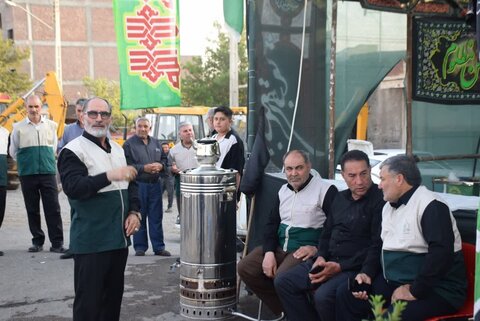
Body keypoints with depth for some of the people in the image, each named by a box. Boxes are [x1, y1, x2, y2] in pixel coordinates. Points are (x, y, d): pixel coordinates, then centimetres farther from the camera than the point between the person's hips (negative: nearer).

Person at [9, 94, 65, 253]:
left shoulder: (51, 125, 6)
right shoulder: (18, 127, 3)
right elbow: (13, 152, 10)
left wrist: (46, 161, 9)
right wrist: (26, 161, 8)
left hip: (48, 172, 0)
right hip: (27, 174, 0)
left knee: (53, 208, -4)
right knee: (32, 209, 8)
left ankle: (57, 243, 1)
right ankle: (37, 241, 19)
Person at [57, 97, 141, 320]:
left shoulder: (118, 149, 14)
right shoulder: (73, 151, -8)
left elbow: (131, 183, 21)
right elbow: (73, 187, -22)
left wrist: (134, 212, 5)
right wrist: (109, 176, -34)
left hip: (119, 237, 7)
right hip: (91, 241, -7)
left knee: (114, 296, 15)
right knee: (88, 301, -1)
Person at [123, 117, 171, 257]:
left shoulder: (156, 143, 14)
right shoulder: (129, 144, -2)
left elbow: (164, 161, 18)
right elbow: (127, 165, -11)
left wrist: (161, 166, -4)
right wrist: (144, 168, -19)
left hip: (155, 184, 4)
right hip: (138, 184, -4)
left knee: (156, 217, 7)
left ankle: (158, 247, 14)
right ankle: (140, 247, 13)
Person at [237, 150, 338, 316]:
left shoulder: (326, 190, -8)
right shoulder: (283, 190, 14)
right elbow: (272, 224, 14)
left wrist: (316, 248, -20)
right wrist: (269, 252, -1)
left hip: (306, 250, -7)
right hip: (279, 247, 8)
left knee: (282, 276, -32)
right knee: (244, 267, -6)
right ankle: (282, 309, 6)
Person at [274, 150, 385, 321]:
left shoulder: (380, 200, -11)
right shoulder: (340, 198, 15)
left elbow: (377, 247, -15)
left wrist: (340, 267, -17)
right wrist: (320, 257, 1)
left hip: (355, 267, -8)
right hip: (327, 262, 8)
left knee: (323, 296, -32)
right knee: (283, 282, -3)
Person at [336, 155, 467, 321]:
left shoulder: (431, 206, -16)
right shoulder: (389, 206, 14)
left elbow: (441, 253, -26)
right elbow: (381, 246, 21)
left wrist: (414, 291, -22)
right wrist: (368, 274, 4)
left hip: (435, 288, -8)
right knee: (346, 295, -1)